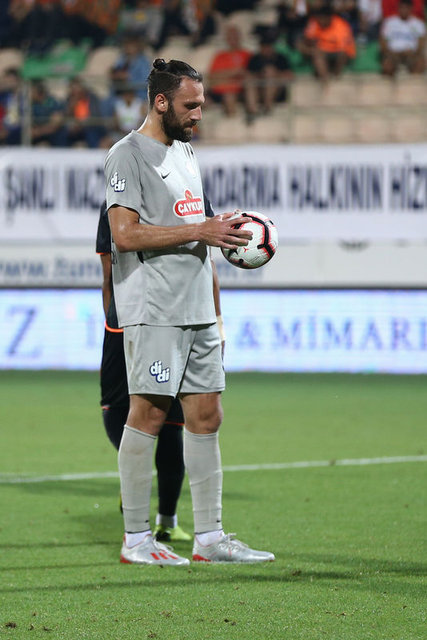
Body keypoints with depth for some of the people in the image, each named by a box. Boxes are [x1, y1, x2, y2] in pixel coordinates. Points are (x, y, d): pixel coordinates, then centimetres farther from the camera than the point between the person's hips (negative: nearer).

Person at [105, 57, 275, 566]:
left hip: (197, 310, 8)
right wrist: (201, 231, -17)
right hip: (153, 310, -8)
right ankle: (135, 539, -2)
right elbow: (125, 234, -18)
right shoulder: (127, 155, -8)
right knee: (149, 412, -7)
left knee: (206, 414, 6)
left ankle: (209, 536, 9)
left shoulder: (185, 152, 19)